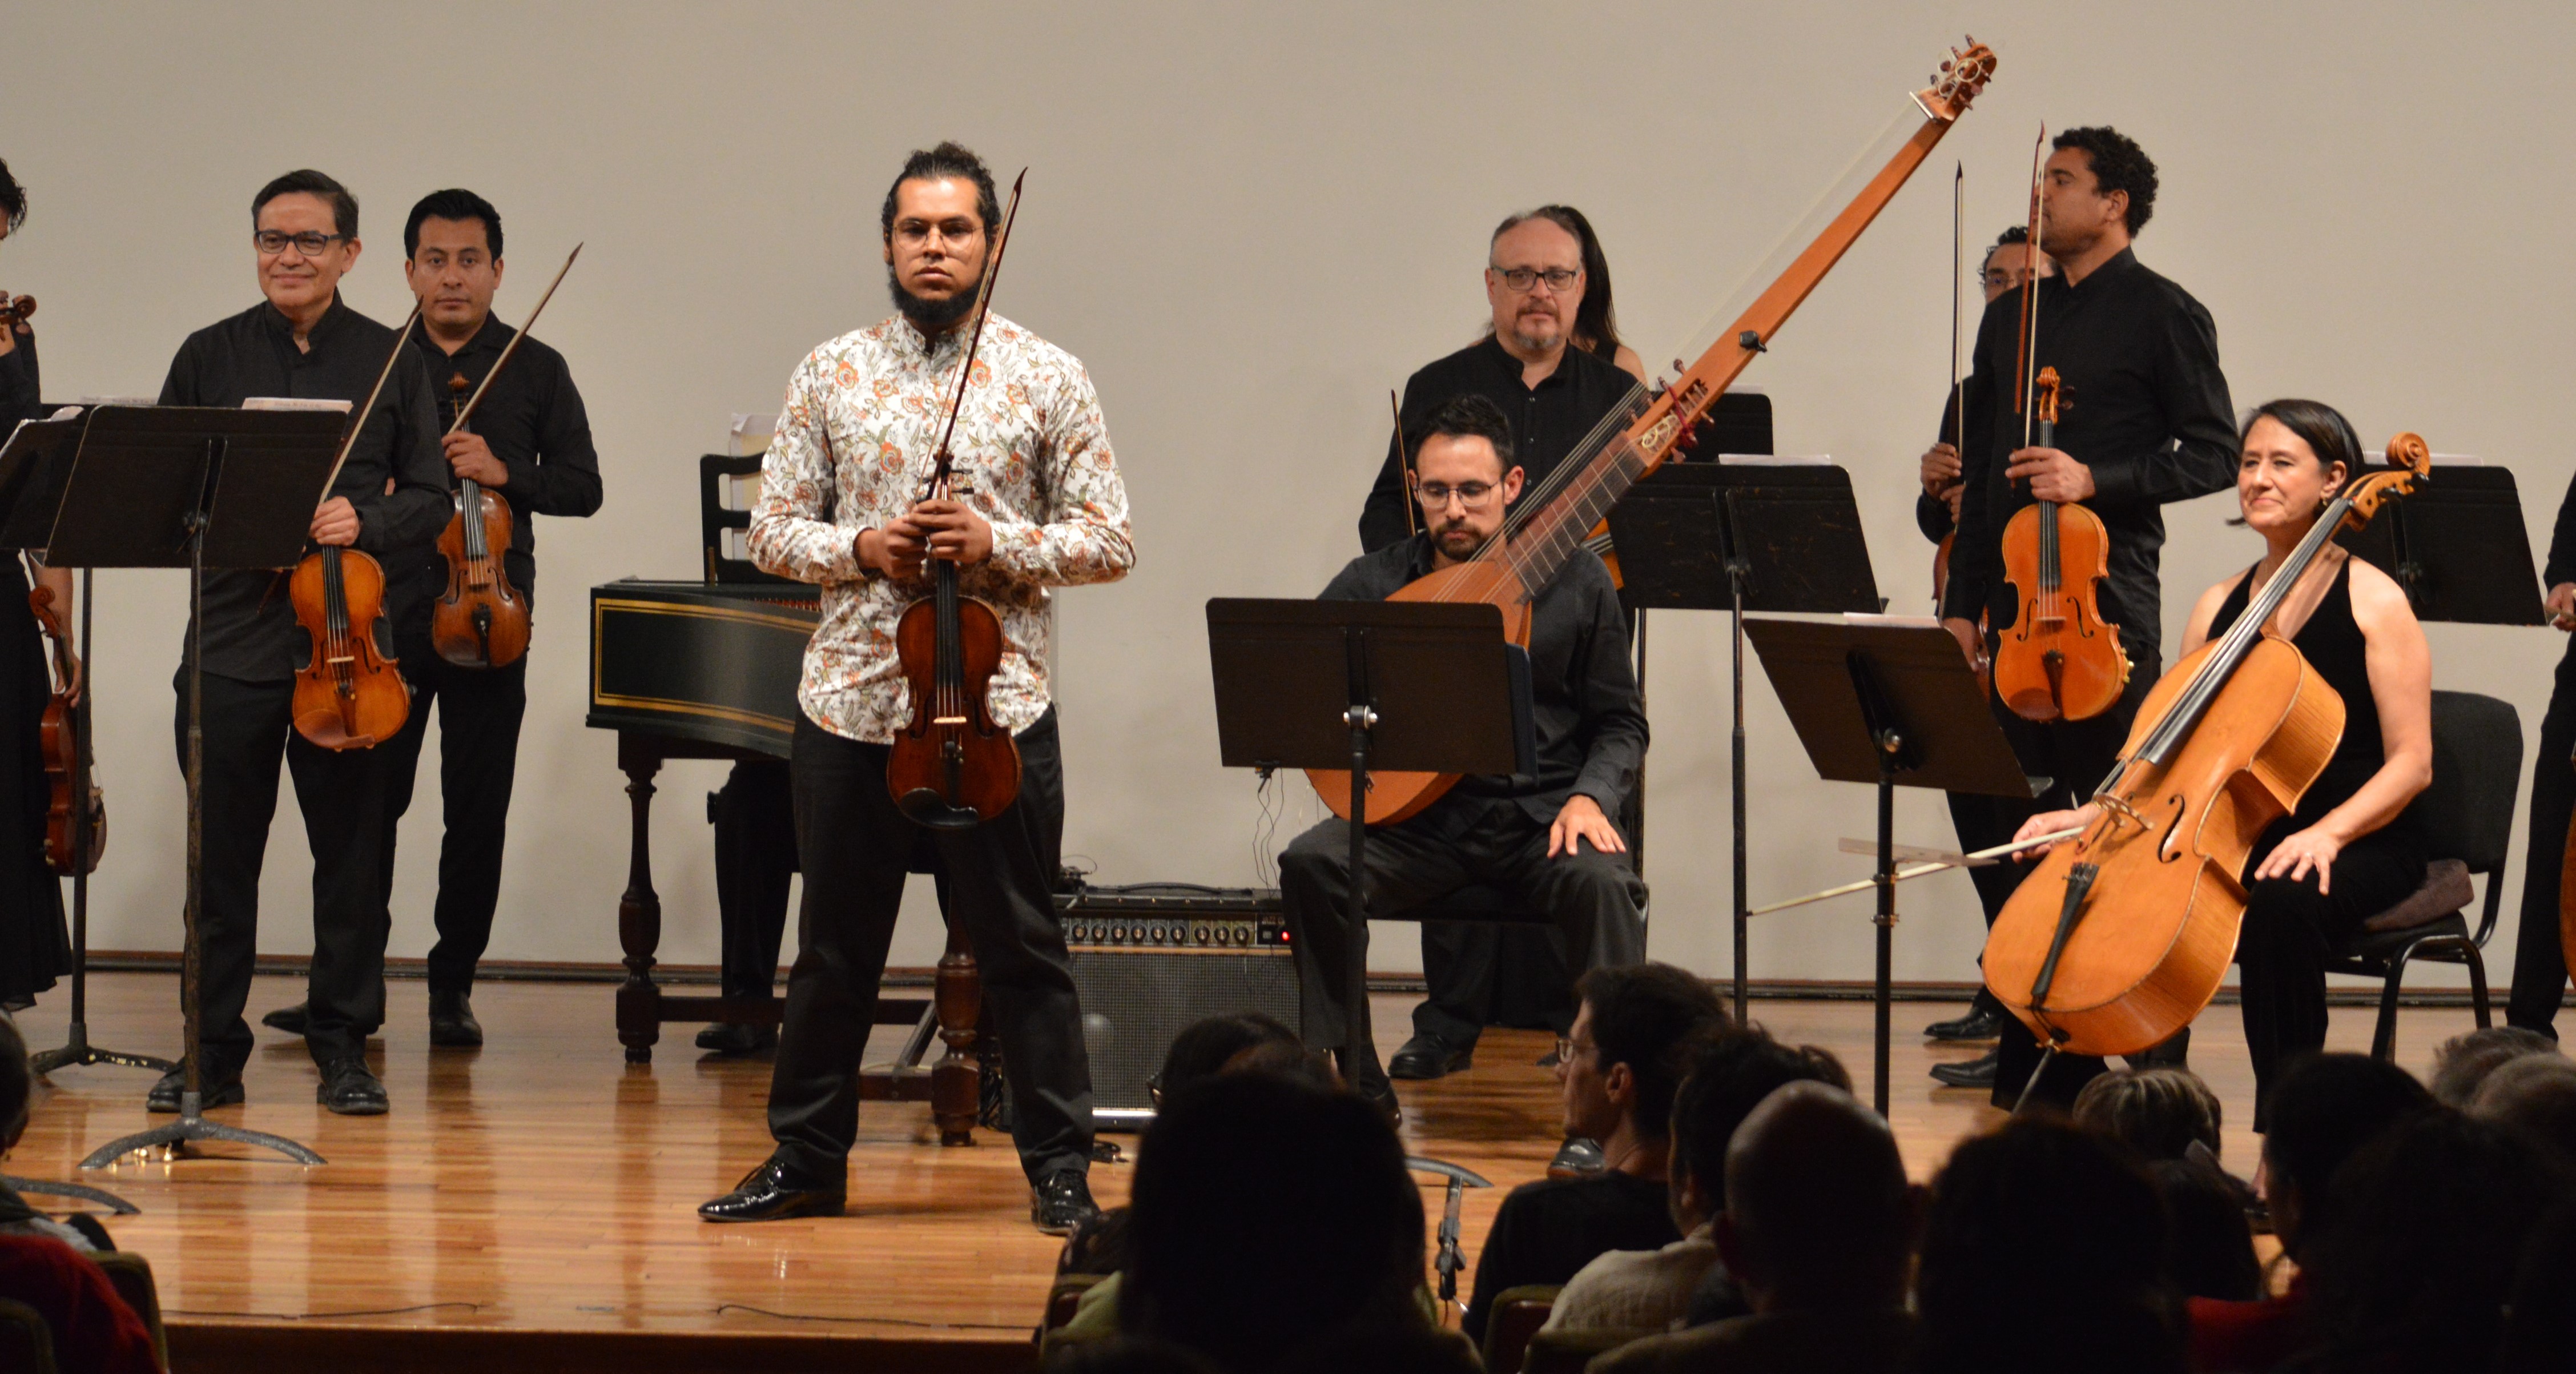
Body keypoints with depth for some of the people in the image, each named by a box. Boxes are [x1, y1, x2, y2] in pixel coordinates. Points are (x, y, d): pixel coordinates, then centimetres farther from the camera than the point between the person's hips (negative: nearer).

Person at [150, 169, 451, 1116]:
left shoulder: (392, 363, 6)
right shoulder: (210, 358, 8)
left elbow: (430, 500, 4)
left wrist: (366, 523, -14)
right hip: (235, 638, 0)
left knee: (352, 852, 4)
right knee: (221, 856, 3)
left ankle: (344, 1048, 13)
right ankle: (212, 1053, 10)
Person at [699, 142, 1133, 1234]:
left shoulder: (1048, 379, 2)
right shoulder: (831, 375, 7)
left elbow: (1110, 541, 1)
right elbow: (771, 529, 8)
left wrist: (1001, 546, -14)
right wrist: (857, 550, -11)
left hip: (996, 703, -2)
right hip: (851, 703, 2)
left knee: (1021, 948, 1)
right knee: (835, 948, 11)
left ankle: (1060, 1169, 10)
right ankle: (807, 1160, 22)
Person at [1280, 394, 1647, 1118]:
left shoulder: (1576, 581, 3)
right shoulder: (1375, 583, 4)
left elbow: (1620, 724, 7)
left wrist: (1590, 797, -13)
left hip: (1541, 816, -1)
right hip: (1418, 822, 1)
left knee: (1603, 883, -34)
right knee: (1311, 863, -26)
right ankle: (1359, 1087, -13)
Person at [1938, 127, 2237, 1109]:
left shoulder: (2163, 315, -1)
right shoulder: (2011, 318, 18)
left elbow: (2213, 453, -5)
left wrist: (2095, 478, -17)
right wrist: (1963, 603, 14)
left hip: (2108, 606, -6)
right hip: (2014, 606, 6)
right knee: (2015, 834, 5)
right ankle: (2033, 1054, 11)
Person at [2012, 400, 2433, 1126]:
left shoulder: (2373, 601, -4)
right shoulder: (2219, 607, 13)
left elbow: (2410, 764, -10)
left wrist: (2328, 830, -27)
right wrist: (2091, 815, -4)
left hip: (2359, 847, -5)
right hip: (2241, 841, 5)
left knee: (2279, 903, -40)